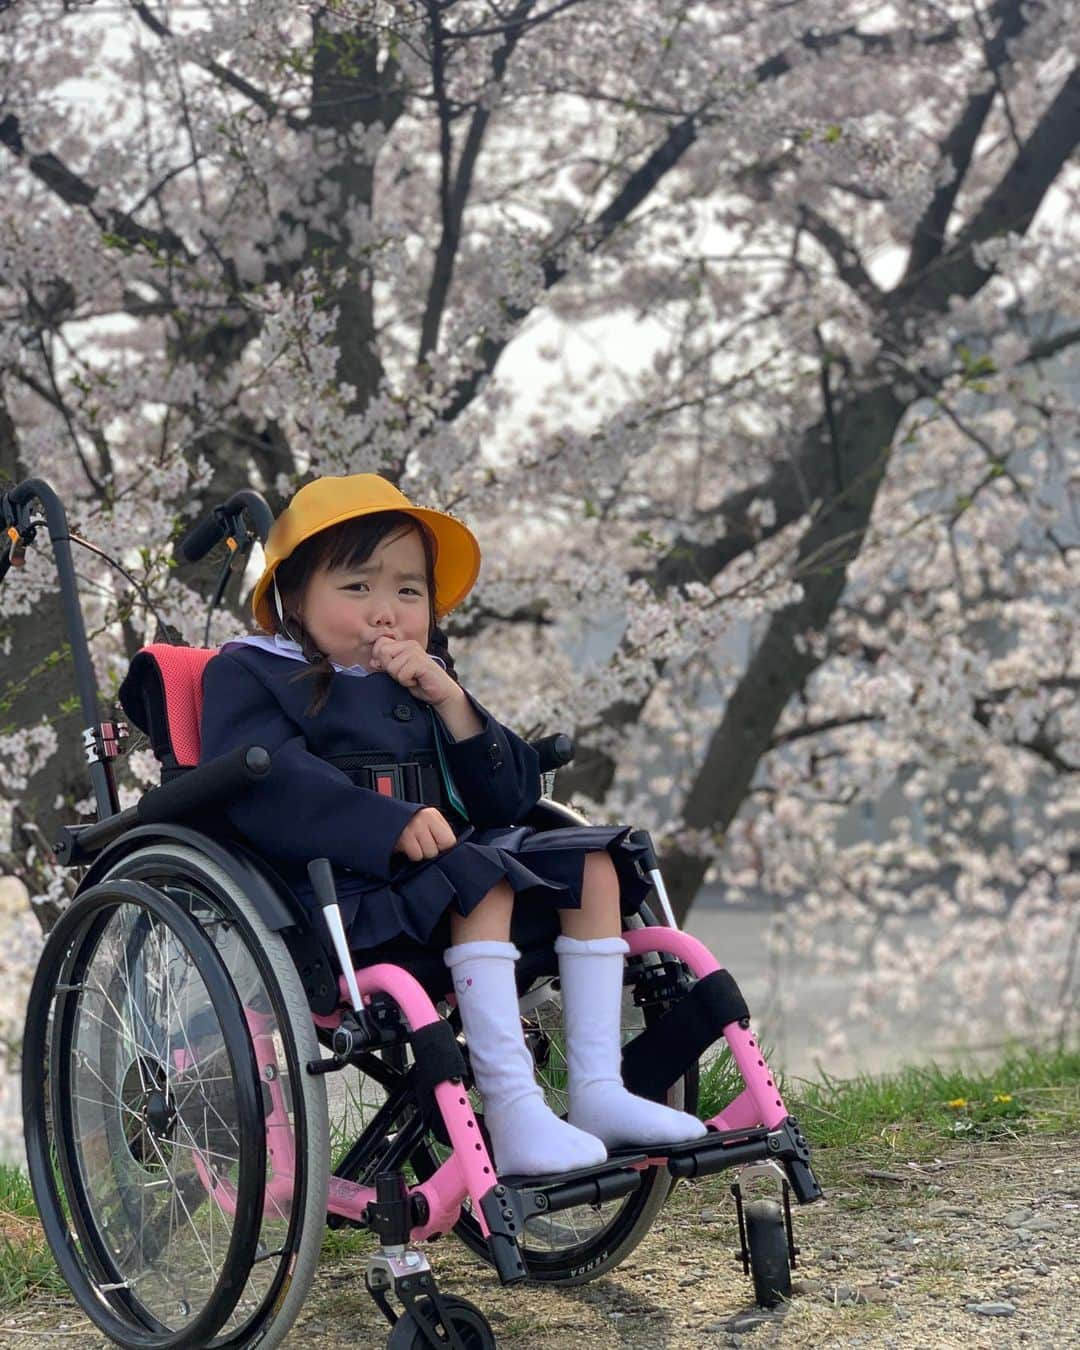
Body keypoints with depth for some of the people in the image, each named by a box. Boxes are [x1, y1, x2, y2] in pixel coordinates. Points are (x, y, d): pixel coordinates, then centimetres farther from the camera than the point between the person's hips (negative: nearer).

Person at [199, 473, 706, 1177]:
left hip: (456, 853, 8)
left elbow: (509, 799, 13)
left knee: (593, 863, -2)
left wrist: (451, 702, -3)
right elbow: (269, 784, -20)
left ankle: (598, 1090, -7)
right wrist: (391, 826, -31)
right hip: (338, 885, -8)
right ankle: (515, 1116, -37)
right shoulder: (250, 674, 2)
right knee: (480, 882, -31)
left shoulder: (423, 680, 23)